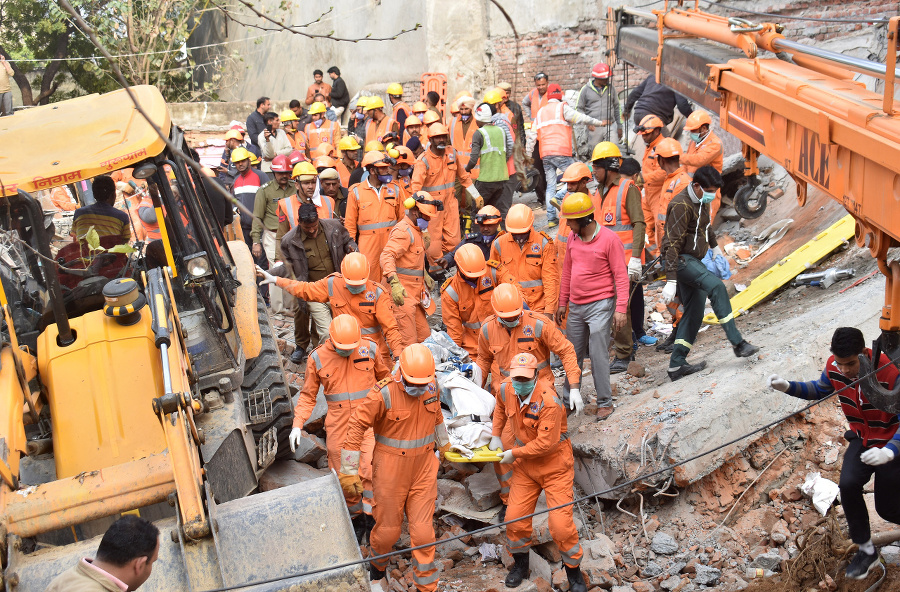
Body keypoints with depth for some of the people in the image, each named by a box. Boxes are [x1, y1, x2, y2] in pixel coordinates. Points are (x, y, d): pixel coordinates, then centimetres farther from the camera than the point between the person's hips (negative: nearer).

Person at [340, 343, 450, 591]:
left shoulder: (432, 388, -4)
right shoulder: (384, 393, -20)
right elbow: (357, 425, -15)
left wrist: (443, 443, 31)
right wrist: (349, 470, -13)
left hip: (424, 467, 3)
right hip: (391, 470, -3)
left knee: (423, 531, 3)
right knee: (388, 529, 11)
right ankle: (377, 564, 43)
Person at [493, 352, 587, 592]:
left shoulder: (548, 400, -29)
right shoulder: (506, 389, -8)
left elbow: (546, 443, -28)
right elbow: (500, 408, 19)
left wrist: (514, 453, -17)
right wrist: (495, 435, 10)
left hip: (555, 466, -5)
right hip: (525, 464, 6)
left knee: (561, 523, -6)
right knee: (515, 518, 5)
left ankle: (573, 572, 17)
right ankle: (520, 563, 32)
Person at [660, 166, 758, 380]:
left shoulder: (702, 202, 8)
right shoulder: (681, 206, -20)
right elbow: (673, 244, -25)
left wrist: (715, 247, 43)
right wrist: (671, 281, -29)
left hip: (694, 261, 10)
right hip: (681, 260, -10)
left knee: (695, 312, 8)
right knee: (716, 286, -28)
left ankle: (677, 364, 12)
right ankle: (738, 344, -28)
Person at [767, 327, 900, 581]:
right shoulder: (834, 367, -16)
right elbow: (819, 390, 6)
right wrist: (788, 387, -13)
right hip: (862, 439, 4)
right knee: (848, 484, -22)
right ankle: (867, 551, -2)